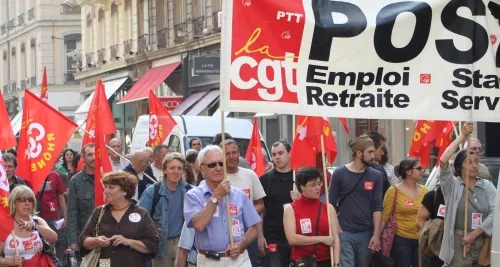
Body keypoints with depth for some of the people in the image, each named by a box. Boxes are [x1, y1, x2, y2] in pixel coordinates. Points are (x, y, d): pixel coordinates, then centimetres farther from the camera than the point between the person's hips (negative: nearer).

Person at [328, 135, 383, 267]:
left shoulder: (375, 176, 5)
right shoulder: (339, 174, -2)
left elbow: (377, 207, 3)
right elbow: (331, 204, 1)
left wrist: (376, 234, -4)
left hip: (366, 233, 3)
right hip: (344, 233, -3)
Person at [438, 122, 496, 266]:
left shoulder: (487, 185, 7)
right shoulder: (453, 185, -1)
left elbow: (495, 212, -4)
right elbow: (443, 161, -17)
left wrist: (474, 233, -12)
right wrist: (462, 136, -15)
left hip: (484, 242, 3)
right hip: (460, 242, -3)